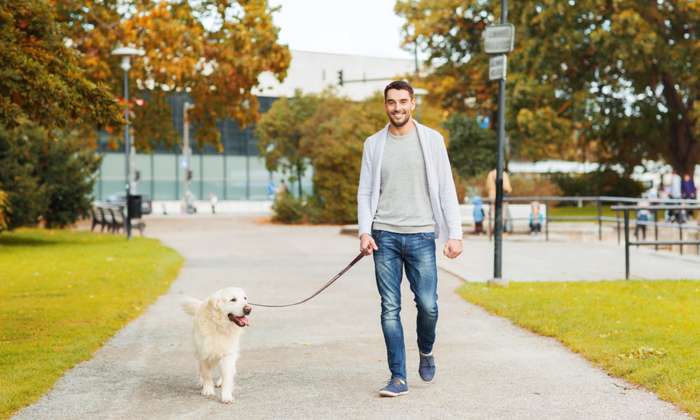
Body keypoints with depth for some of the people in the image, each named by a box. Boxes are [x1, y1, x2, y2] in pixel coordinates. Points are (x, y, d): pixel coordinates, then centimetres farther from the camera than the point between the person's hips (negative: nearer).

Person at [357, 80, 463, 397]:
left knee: (427, 304, -4)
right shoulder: (373, 144, 9)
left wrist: (454, 234, -4)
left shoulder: (431, 139, 4)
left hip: (421, 235, -1)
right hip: (385, 236, 1)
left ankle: (426, 351, 27)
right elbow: (365, 192, 8)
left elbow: (446, 190, 3)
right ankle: (398, 377, 6)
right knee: (390, 309, 0)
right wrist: (364, 232, -6)